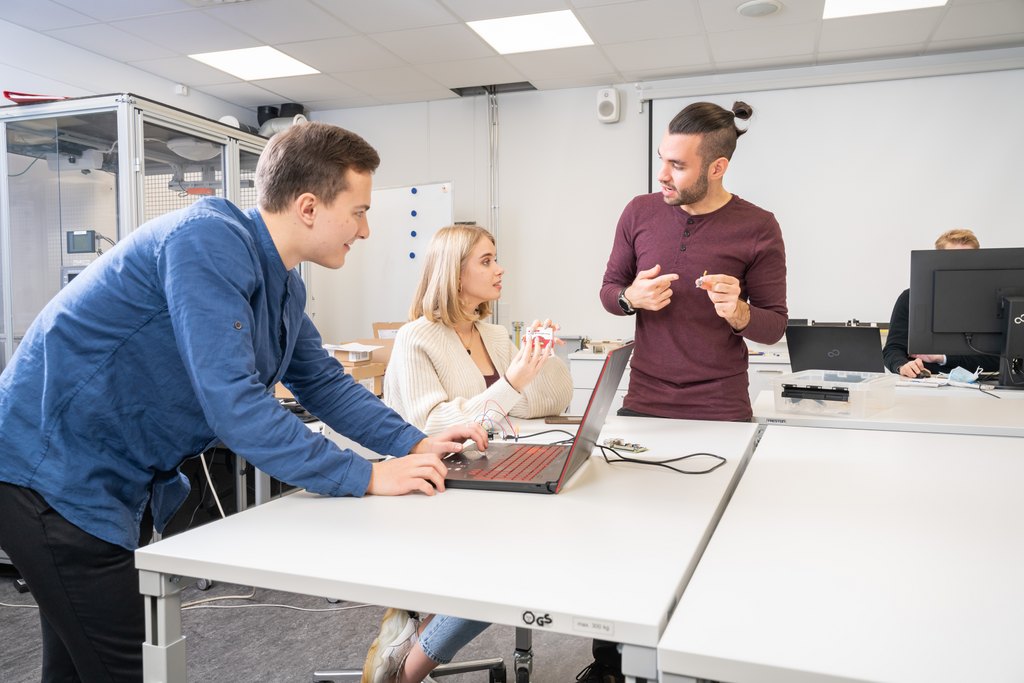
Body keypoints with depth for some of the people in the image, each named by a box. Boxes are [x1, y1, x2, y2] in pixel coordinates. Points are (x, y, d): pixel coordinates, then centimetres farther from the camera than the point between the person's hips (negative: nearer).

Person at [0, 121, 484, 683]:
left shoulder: (281, 281, 4)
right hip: (53, 473, -9)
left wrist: (414, 443, -2)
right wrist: (366, 478, -27)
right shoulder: (210, 242, -26)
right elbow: (233, 405, -33)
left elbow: (323, 383, 11)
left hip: (122, 483, 9)